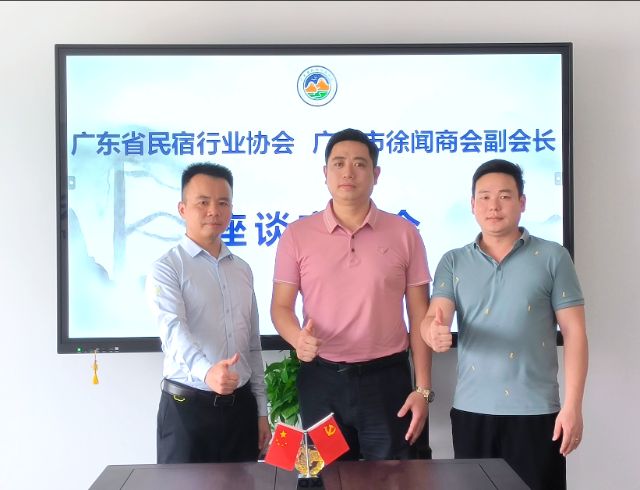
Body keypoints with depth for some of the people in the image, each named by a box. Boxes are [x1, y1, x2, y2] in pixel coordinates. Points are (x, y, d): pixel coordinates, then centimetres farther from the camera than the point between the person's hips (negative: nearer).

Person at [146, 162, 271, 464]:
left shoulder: (242, 270, 11)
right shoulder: (166, 268, -7)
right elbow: (173, 329, -24)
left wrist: (261, 411, 12)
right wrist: (206, 371, -42)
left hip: (241, 406, 5)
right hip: (188, 406, -5)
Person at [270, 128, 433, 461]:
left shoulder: (404, 233, 0)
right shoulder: (297, 235, 1)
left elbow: (419, 313, 2)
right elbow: (281, 305, 2)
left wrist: (423, 388, -2)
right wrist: (297, 338, -21)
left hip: (386, 377, 0)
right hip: (321, 378, 1)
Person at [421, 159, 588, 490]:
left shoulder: (553, 257, 0)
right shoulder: (453, 262, 6)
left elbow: (574, 332, -2)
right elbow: (433, 319, -5)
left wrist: (573, 406, -8)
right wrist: (434, 333, -29)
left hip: (536, 411, -2)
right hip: (471, 410, 2)